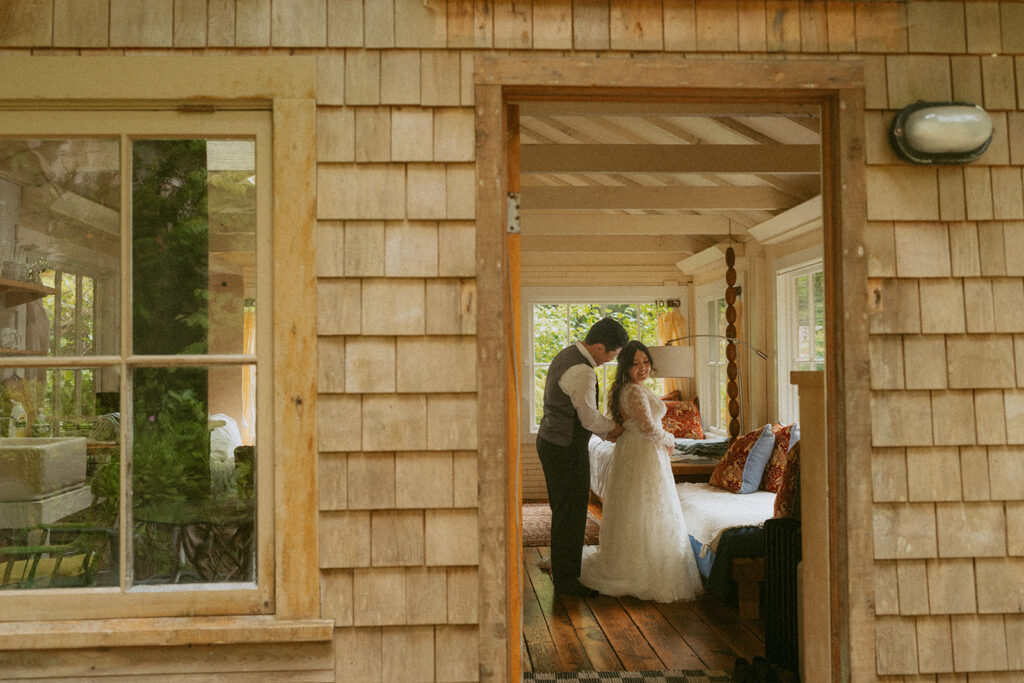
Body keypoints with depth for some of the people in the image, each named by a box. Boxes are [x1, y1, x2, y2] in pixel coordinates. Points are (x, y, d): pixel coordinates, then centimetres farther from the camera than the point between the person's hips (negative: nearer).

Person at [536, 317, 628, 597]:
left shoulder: (567, 354, 9)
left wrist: (605, 433, 14)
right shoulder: (582, 372, -24)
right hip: (567, 449, -10)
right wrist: (613, 427, 3)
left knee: (564, 511, 20)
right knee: (570, 514, 1)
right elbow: (589, 418, -18)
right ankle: (566, 580, 12)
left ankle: (563, 571, 32)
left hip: (550, 440, 10)